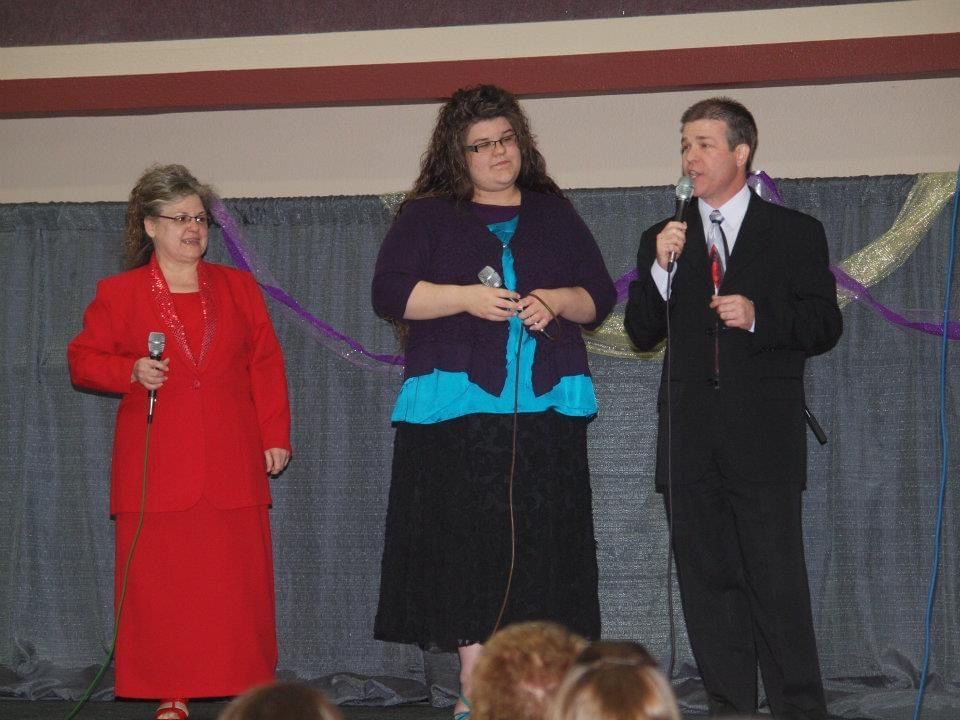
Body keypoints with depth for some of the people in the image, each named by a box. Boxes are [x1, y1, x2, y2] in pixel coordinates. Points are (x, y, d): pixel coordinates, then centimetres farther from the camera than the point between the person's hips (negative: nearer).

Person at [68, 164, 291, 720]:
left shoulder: (239, 288, 12)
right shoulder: (119, 294, 6)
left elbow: (267, 366, 11)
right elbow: (83, 360, 8)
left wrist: (275, 436, 4)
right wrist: (130, 371, -11)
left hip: (232, 467, 1)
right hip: (157, 470, -1)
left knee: (239, 584, 0)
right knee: (162, 589, -1)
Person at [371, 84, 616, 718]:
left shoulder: (555, 214, 18)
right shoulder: (427, 216, 11)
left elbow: (600, 296, 15)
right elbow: (389, 292, 0)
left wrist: (555, 302, -6)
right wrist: (465, 298, -12)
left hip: (546, 405, 2)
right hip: (460, 404, -2)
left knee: (540, 543, -2)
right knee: (469, 541, -6)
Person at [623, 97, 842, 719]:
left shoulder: (796, 234, 6)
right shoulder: (663, 239, 14)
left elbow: (825, 327, 2)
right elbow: (642, 334, 9)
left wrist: (759, 317, -14)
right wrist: (661, 268, -6)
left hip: (764, 434, -3)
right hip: (690, 437, 4)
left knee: (776, 576, -6)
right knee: (707, 579, 5)